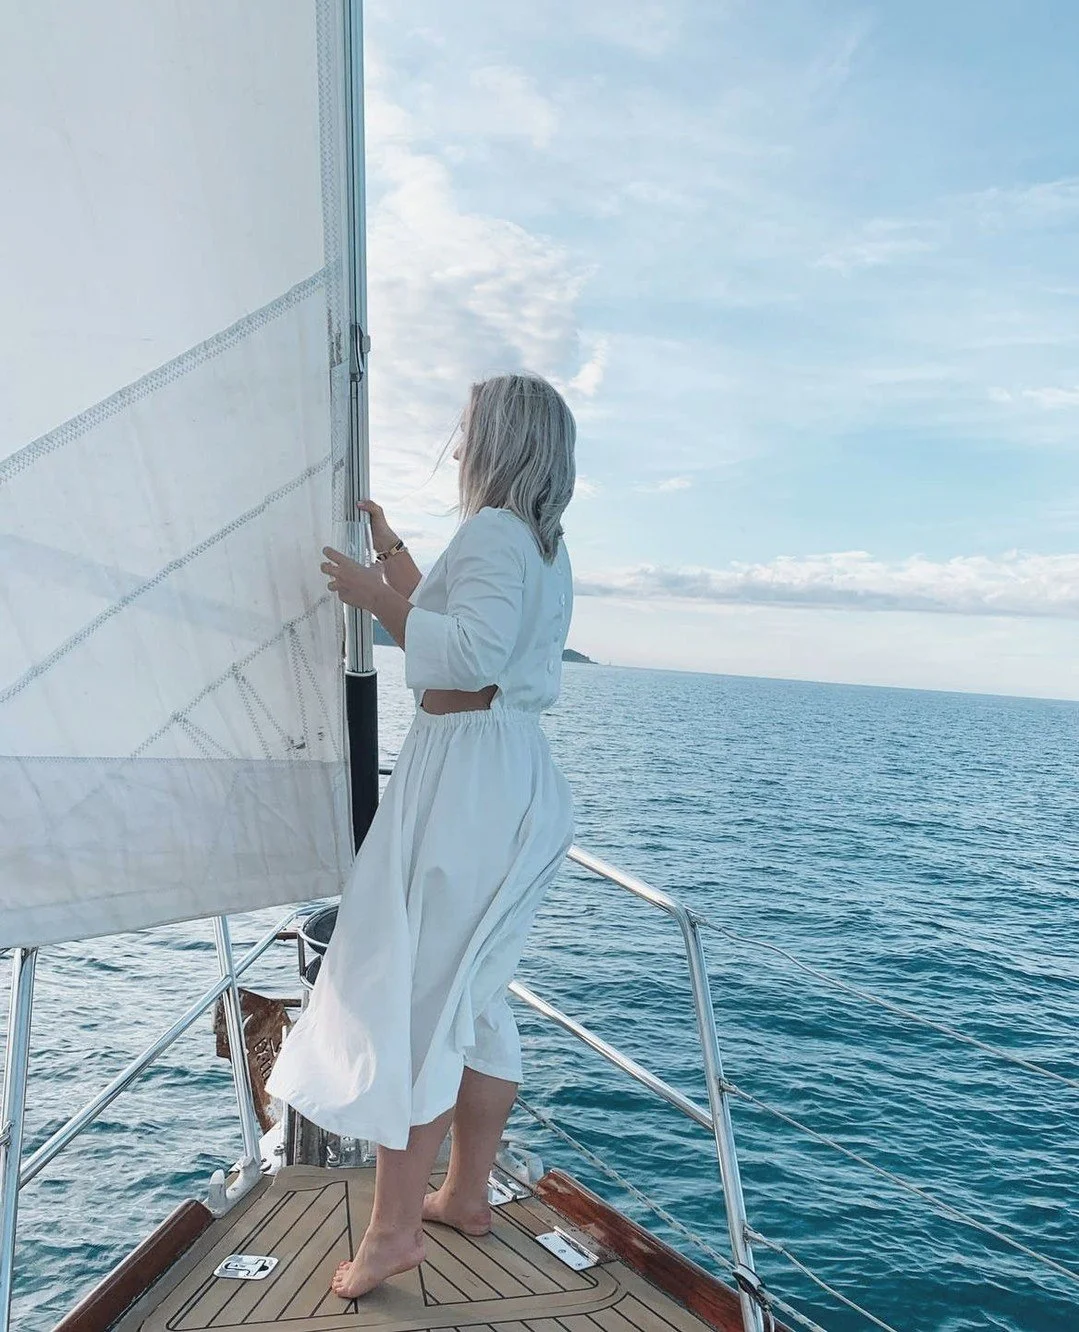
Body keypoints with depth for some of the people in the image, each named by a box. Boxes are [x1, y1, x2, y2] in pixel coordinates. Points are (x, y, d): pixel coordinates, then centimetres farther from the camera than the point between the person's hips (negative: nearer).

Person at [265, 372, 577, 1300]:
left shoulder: (494, 528, -11)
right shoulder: (547, 546, 18)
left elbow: (474, 652, -25)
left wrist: (374, 595, -15)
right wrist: (392, 555, 29)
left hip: (468, 772, -10)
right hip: (519, 773, 10)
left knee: (412, 991, -4)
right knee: (476, 995, 15)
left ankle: (393, 1229, 4)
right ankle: (466, 1195, 26)